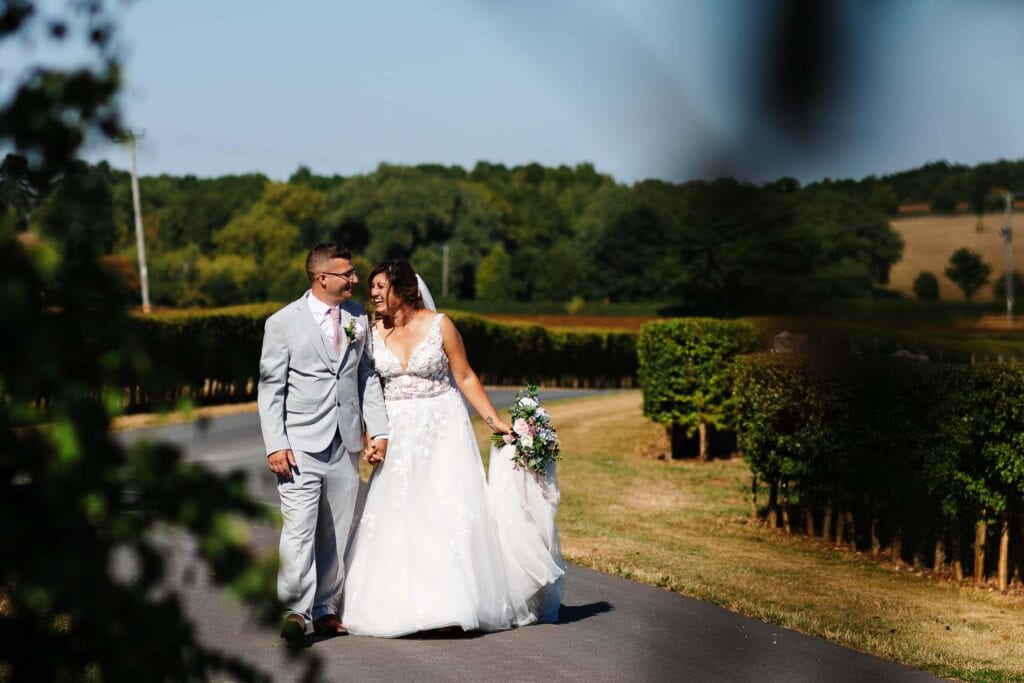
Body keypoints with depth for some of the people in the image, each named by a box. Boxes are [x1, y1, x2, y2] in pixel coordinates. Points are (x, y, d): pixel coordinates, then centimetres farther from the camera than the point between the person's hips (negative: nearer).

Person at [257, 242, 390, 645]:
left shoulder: (359, 318, 9)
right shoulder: (283, 323, -4)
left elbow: (368, 377, 14)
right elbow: (270, 389, -4)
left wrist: (379, 431, 6)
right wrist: (275, 445, -13)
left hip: (346, 444, 5)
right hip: (301, 444, -4)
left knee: (337, 532, 9)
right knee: (299, 528, -13)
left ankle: (325, 610, 17)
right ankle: (295, 610, -11)